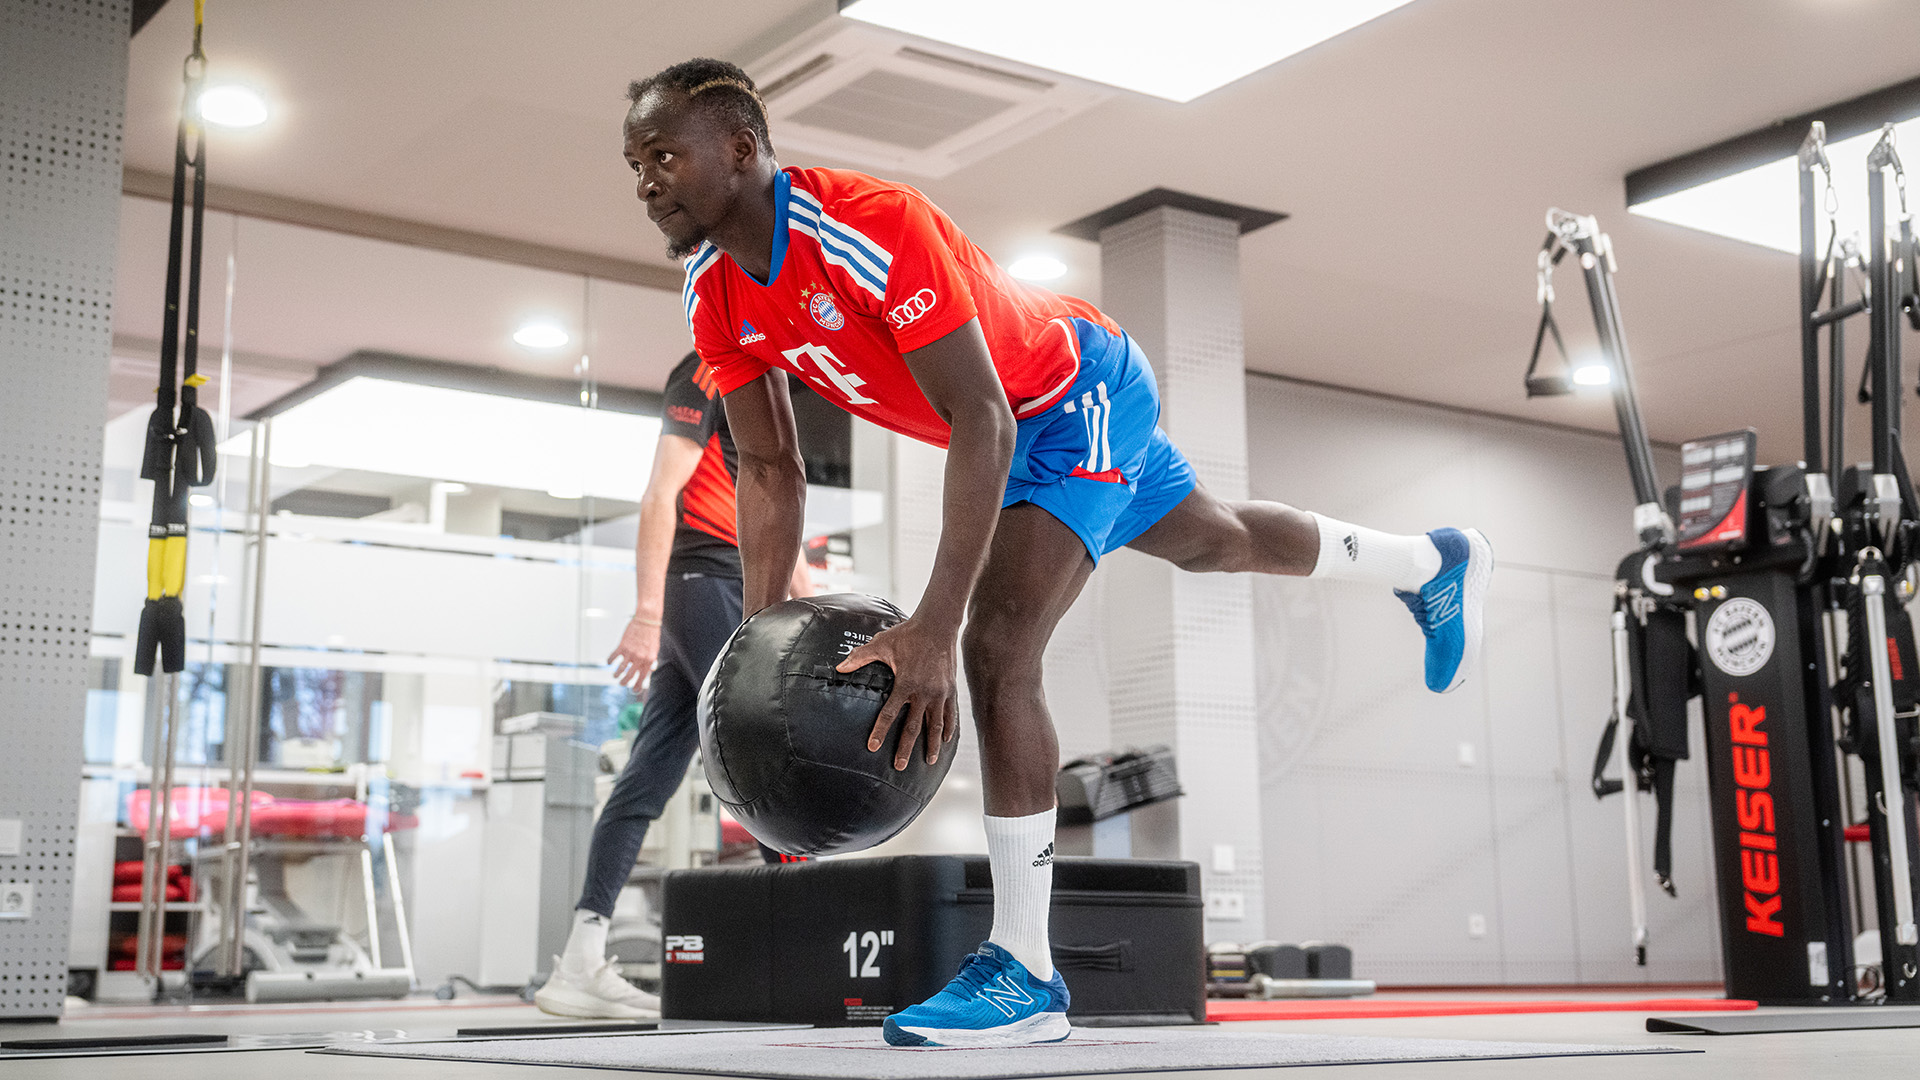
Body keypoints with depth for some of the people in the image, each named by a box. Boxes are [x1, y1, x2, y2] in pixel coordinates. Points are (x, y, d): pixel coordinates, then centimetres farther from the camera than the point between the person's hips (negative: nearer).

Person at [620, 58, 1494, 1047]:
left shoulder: (868, 227, -37)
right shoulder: (713, 296, -11)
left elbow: (981, 426, -39)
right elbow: (770, 472, -2)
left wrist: (932, 629, -44)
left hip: (1082, 391, -9)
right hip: (1018, 421, 9)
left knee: (997, 646, -24)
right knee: (1212, 541, 28)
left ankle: (1024, 974, -15)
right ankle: (1434, 563, 55)